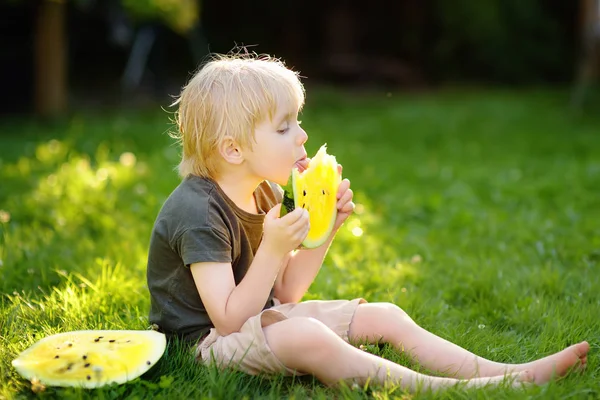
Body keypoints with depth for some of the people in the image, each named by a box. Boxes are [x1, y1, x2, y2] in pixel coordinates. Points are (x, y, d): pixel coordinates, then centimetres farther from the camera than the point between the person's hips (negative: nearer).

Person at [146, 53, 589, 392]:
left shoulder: (265, 194, 6)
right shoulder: (198, 211, -23)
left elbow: (286, 292, 8)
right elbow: (228, 320, -26)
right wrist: (274, 249, -35)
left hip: (262, 320, 10)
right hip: (204, 340, -9)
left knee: (385, 316, 2)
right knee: (307, 337, -39)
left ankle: (508, 372, 0)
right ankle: (442, 388, -32)